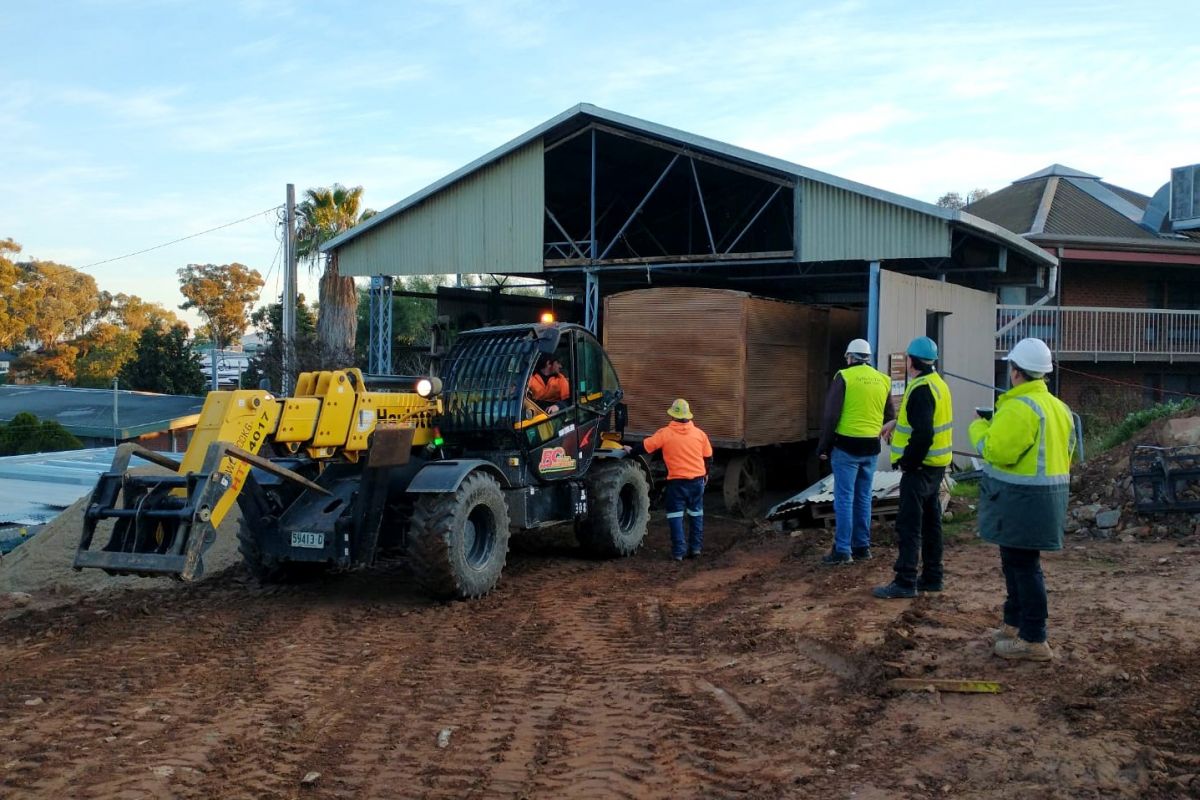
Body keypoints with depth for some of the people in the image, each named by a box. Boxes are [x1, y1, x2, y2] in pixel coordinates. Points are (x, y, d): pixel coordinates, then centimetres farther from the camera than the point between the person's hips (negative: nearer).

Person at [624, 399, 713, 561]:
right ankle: (695, 548, 18)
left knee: (675, 515, 4)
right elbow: (708, 457, 9)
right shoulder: (699, 433, 2)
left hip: (677, 481, -3)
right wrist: (706, 474, 26)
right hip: (697, 479, 4)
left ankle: (678, 551, 0)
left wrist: (631, 450, 14)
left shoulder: (665, 433, -9)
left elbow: (645, 446, -5)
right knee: (696, 514, 16)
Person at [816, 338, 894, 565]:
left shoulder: (844, 377, -7)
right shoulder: (883, 380, 9)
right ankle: (862, 547, 17)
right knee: (863, 499, 13)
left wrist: (823, 446, -3)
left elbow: (830, 415, -10)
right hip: (871, 447, 5)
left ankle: (842, 550, -2)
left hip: (846, 445, -5)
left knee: (844, 499, -2)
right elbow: (890, 417, 15)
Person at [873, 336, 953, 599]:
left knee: (909, 525, -6)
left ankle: (905, 582, -4)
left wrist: (907, 462, -17)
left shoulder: (921, 389, -20)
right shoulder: (937, 384, 11)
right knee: (931, 521, 15)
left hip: (919, 467, -10)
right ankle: (932, 577, 22)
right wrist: (896, 422, 24)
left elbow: (922, 434, -26)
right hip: (936, 465, 10)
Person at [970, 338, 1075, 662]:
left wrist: (979, 427, -5)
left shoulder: (1020, 408, -20)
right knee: (1016, 561, 20)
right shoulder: (1057, 407, 12)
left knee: (1023, 565, -3)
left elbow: (998, 451, -24)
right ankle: (1014, 625, 31)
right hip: (1046, 496, 10)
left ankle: (1034, 640, 2)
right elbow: (1063, 452, 19)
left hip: (1021, 501, -10)